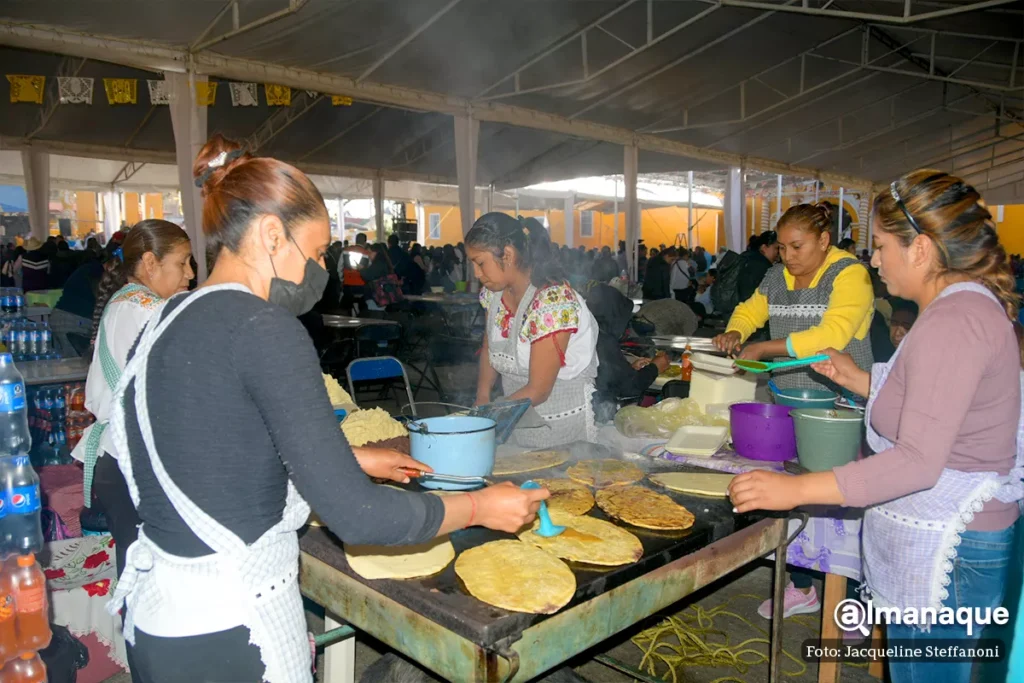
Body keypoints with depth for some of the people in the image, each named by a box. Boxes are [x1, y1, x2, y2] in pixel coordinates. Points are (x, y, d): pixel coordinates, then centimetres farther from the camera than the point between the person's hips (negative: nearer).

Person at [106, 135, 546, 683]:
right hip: (228, 629, -8)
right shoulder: (262, 327, -21)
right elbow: (355, 516, -24)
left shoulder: (168, 319, 5)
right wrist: (481, 507, -11)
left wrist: (349, 459, 17)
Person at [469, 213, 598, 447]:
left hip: (561, 424, -6)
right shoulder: (493, 292, -2)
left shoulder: (553, 302, -25)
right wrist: (482, 397, -4)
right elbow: (489, 347, 11)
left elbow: (537, 390, -23)